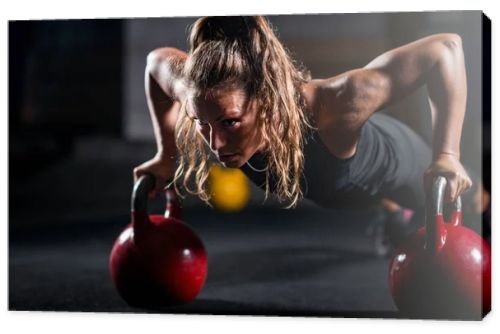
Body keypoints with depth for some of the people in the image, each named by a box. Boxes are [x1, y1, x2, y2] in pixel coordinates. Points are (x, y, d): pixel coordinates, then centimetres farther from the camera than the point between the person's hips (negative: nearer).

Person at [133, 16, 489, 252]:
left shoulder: (329, 108, -50)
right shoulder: (211, 101, -37)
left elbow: (443, 49, -43)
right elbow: (158, 61, -14)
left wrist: (447, 156, -49)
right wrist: (167, 156, -12)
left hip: (409, 181, -4)